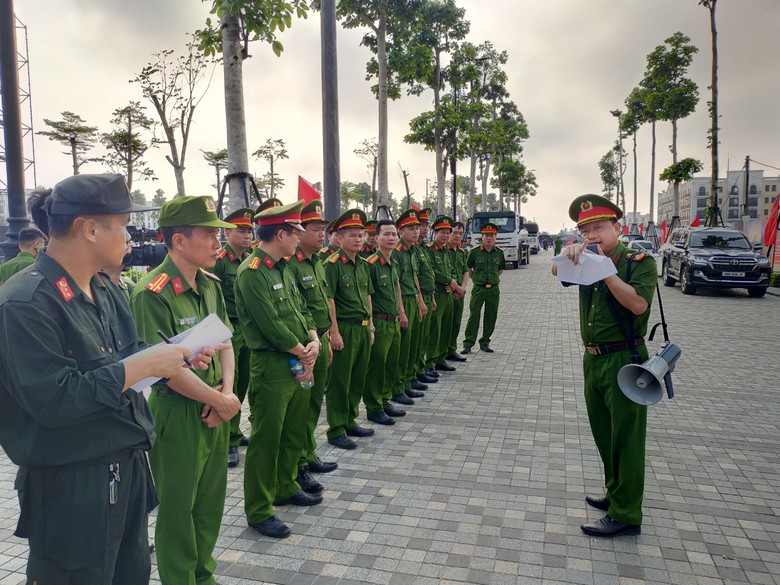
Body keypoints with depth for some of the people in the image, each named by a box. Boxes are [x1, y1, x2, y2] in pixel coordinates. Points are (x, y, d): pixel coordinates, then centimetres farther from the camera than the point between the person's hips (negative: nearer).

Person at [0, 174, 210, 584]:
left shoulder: (104, 288, 7)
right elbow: (52, 399, -26)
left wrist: (171, 355, -4)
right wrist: (141, 366, -24)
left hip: (127, 465, 8)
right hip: (71, 485, -8)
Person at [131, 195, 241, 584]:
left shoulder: (210, 283, 4)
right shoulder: (152, 293, -20)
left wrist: (226, 389, -7)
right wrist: (222, 402, -14)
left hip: (214, 410, 7)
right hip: (177, 416, -7)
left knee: (211, 500, 20)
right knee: (178, 508, 11)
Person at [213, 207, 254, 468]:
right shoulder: (218, 261, -11)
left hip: (249, 331, 7)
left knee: (242, 385, 15)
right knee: (229, 387, -1)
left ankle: (234, 432, 30)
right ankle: (229, 441, 9)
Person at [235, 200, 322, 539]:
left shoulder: (283, 267, 12)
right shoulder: (252, 272, -17)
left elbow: (301, 309, 14)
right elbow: (271, 325, -21)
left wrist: (313, 341, -3)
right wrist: (304, 354, -11)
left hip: (299, 365, 9)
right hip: (271, 366, -9)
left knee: (294, 432, 21)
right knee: (266, 440, 2)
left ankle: (286, 488, 40)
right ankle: (258, 511, 16)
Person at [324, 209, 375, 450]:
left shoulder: (363, 264, 14)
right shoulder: (333, 264, -10)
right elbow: (329, 300, -13)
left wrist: (370, 327, 15)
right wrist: (334, 332, -16)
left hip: (363, 328, 7)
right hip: (345, 329, -7)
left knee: (358, 378, 14)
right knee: (340, 381, 1)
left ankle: (350, 421, 29)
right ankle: (336, 430, 11)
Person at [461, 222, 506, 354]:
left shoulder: (499, 252, 5)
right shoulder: (475, 252, -4)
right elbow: (467, 268, 7)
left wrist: (495, 278, 11)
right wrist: (475, 278, 4)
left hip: (494, 289, 3)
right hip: (478, 289, -3)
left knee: (491, 317, 8)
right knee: (474, 315, -4)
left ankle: (485, 343, 21)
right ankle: (468, 344, 4)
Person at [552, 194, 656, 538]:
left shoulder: (639, 261, -8)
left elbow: (638, 304, -22)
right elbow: (557, 272, -2)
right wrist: (571, 253, -22)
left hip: (624, 361, -7)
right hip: (593, 359, 7)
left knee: (625, 438, 0)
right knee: (603, 435, 18)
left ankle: (626, 515, 9)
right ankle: (615, 493, 35)